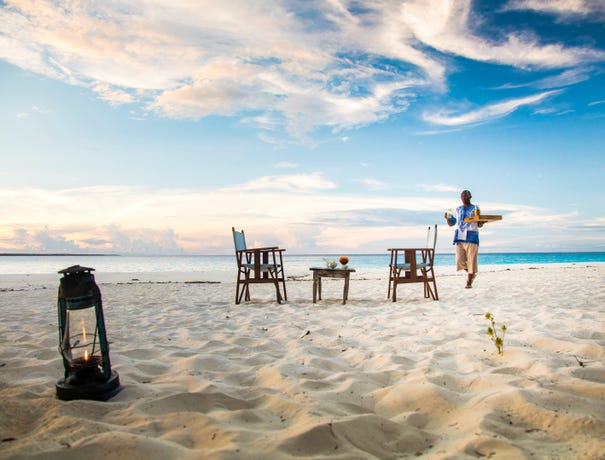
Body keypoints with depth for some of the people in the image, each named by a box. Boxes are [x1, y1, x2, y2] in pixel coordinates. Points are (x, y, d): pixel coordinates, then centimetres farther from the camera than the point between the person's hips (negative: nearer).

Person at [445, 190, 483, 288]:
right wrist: (447, 218, -2)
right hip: (460, 238, 3)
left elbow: (480, 225, 4)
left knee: (471, 261, -4)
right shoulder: (458, 210, 16)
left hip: (471, 238, -3)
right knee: (460, 262, -6)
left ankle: (469, 282, 8)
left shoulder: (475, 208, 5)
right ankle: (472, 274, 21)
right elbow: (451, 224, 19)